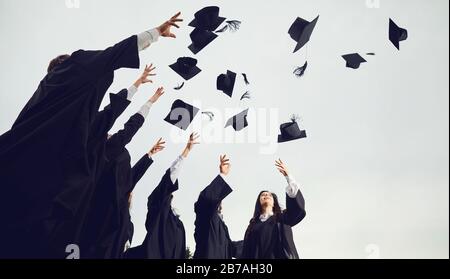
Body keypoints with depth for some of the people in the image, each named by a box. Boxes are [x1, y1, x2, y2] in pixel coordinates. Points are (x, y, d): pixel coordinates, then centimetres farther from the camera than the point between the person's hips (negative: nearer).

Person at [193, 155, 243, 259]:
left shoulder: (221, 222, 30)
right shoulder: (205, 215, 5)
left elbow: (229, 246, 36)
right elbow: (206, 197, -18)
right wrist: (222, 175, -21)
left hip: (222, 256, 9)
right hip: (208, 255, -9)